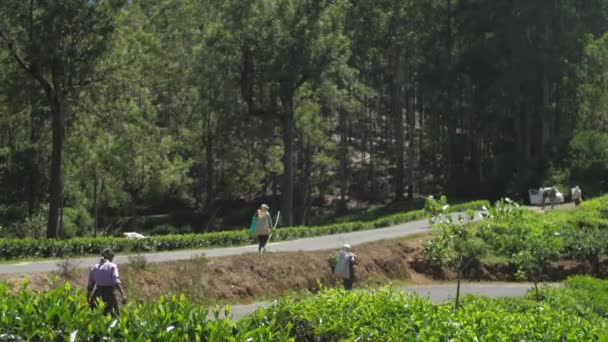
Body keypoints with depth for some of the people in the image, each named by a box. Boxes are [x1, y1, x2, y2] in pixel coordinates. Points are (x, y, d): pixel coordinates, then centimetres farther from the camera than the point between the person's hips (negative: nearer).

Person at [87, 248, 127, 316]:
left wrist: (89, 299, 21)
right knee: (114, 316, 0)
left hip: (98, 295, 4)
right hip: (109, 294, -4)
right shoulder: (112, 266, -3)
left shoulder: (94, 268, 11)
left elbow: (90, 285, 11)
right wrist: (123, 295, -20)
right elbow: (116, 282, -15)